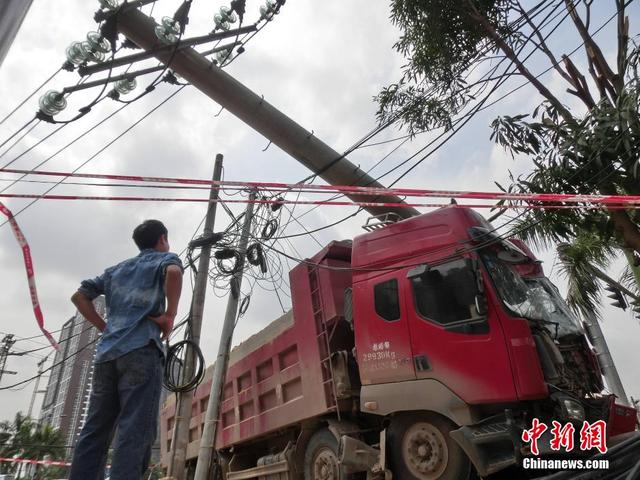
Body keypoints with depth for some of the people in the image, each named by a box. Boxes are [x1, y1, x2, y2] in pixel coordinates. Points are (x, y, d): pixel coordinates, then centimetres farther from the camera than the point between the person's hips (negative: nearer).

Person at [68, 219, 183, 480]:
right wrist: (170, 315, -9)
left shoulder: (117, 269, 28)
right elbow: (174, 272, -17)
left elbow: (79, 296, 25)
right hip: (141, 350, -6)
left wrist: (105, 327, 21)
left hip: (106, 353, 6)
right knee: (134, 433, -11)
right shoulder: (166, 259, 9)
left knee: (94, 432, 7)